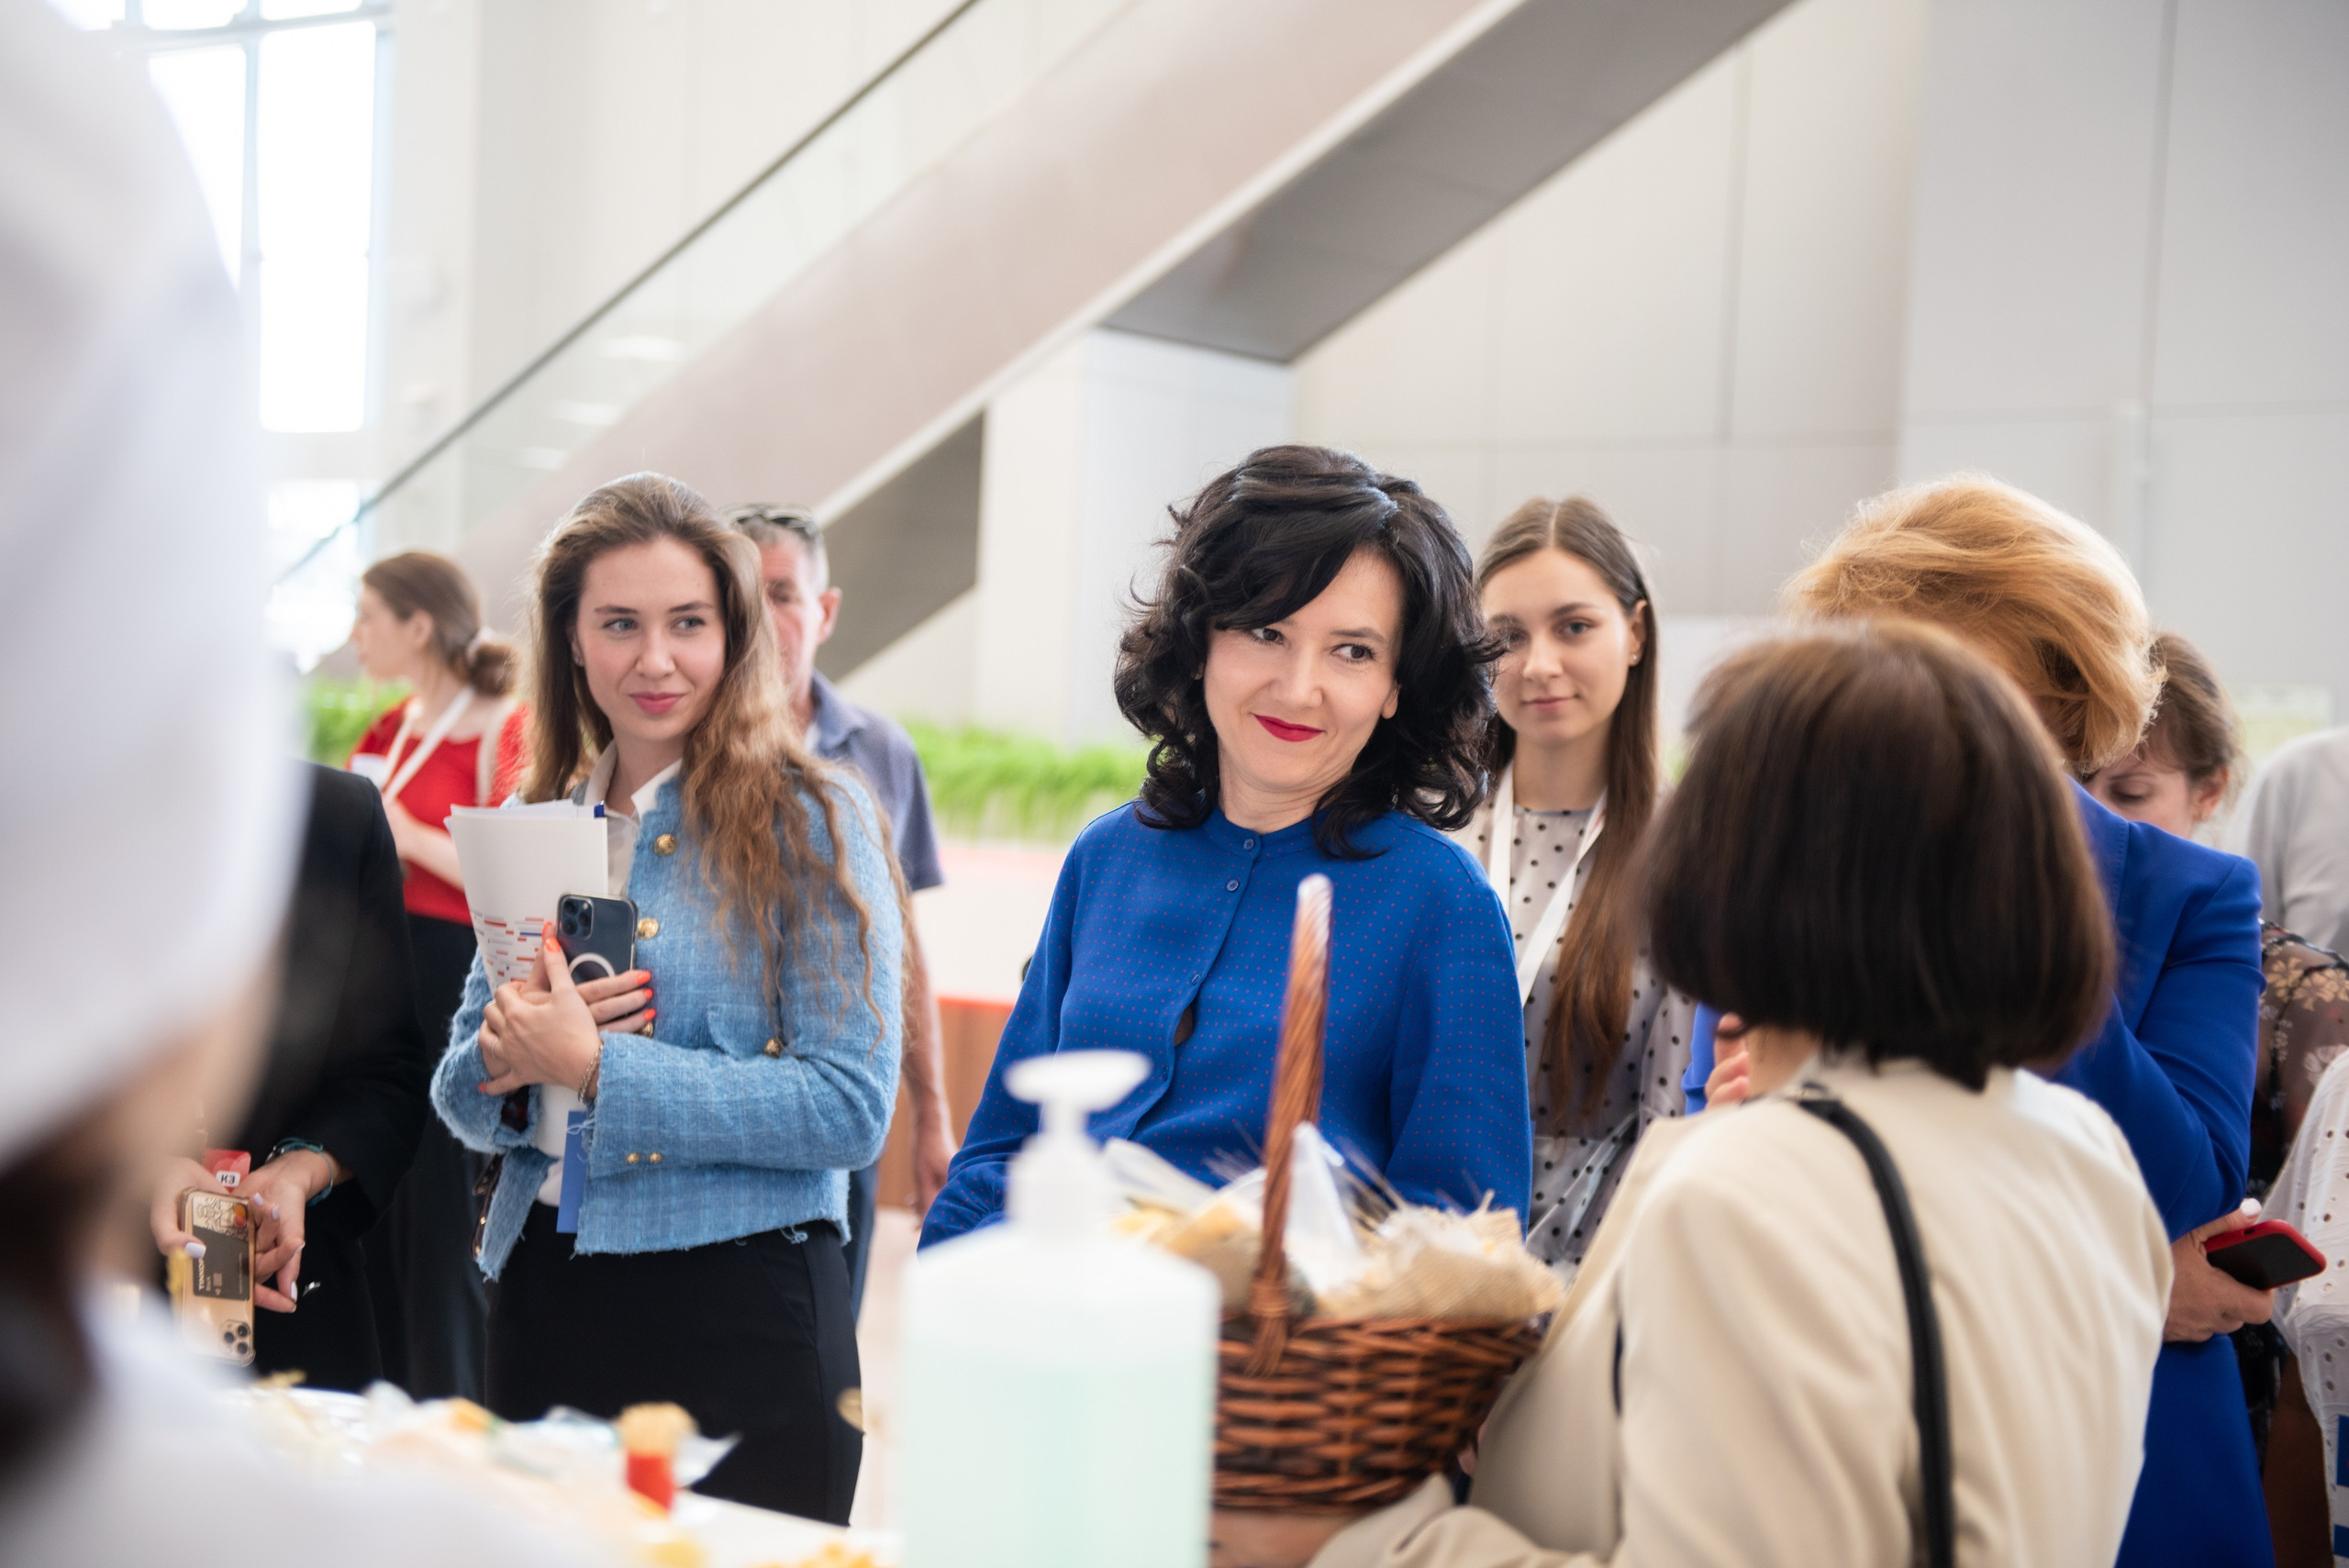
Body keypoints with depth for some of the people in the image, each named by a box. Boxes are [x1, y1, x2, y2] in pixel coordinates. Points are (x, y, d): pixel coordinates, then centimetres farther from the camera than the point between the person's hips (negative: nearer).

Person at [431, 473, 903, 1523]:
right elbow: (461, 1098, 13)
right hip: (543, 1303, 5)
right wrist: (500, 1054, -10)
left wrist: (595, 1065, -18)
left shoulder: (811, 822, -7)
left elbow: (852, 1107, -16)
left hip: (741, 1314, -5)